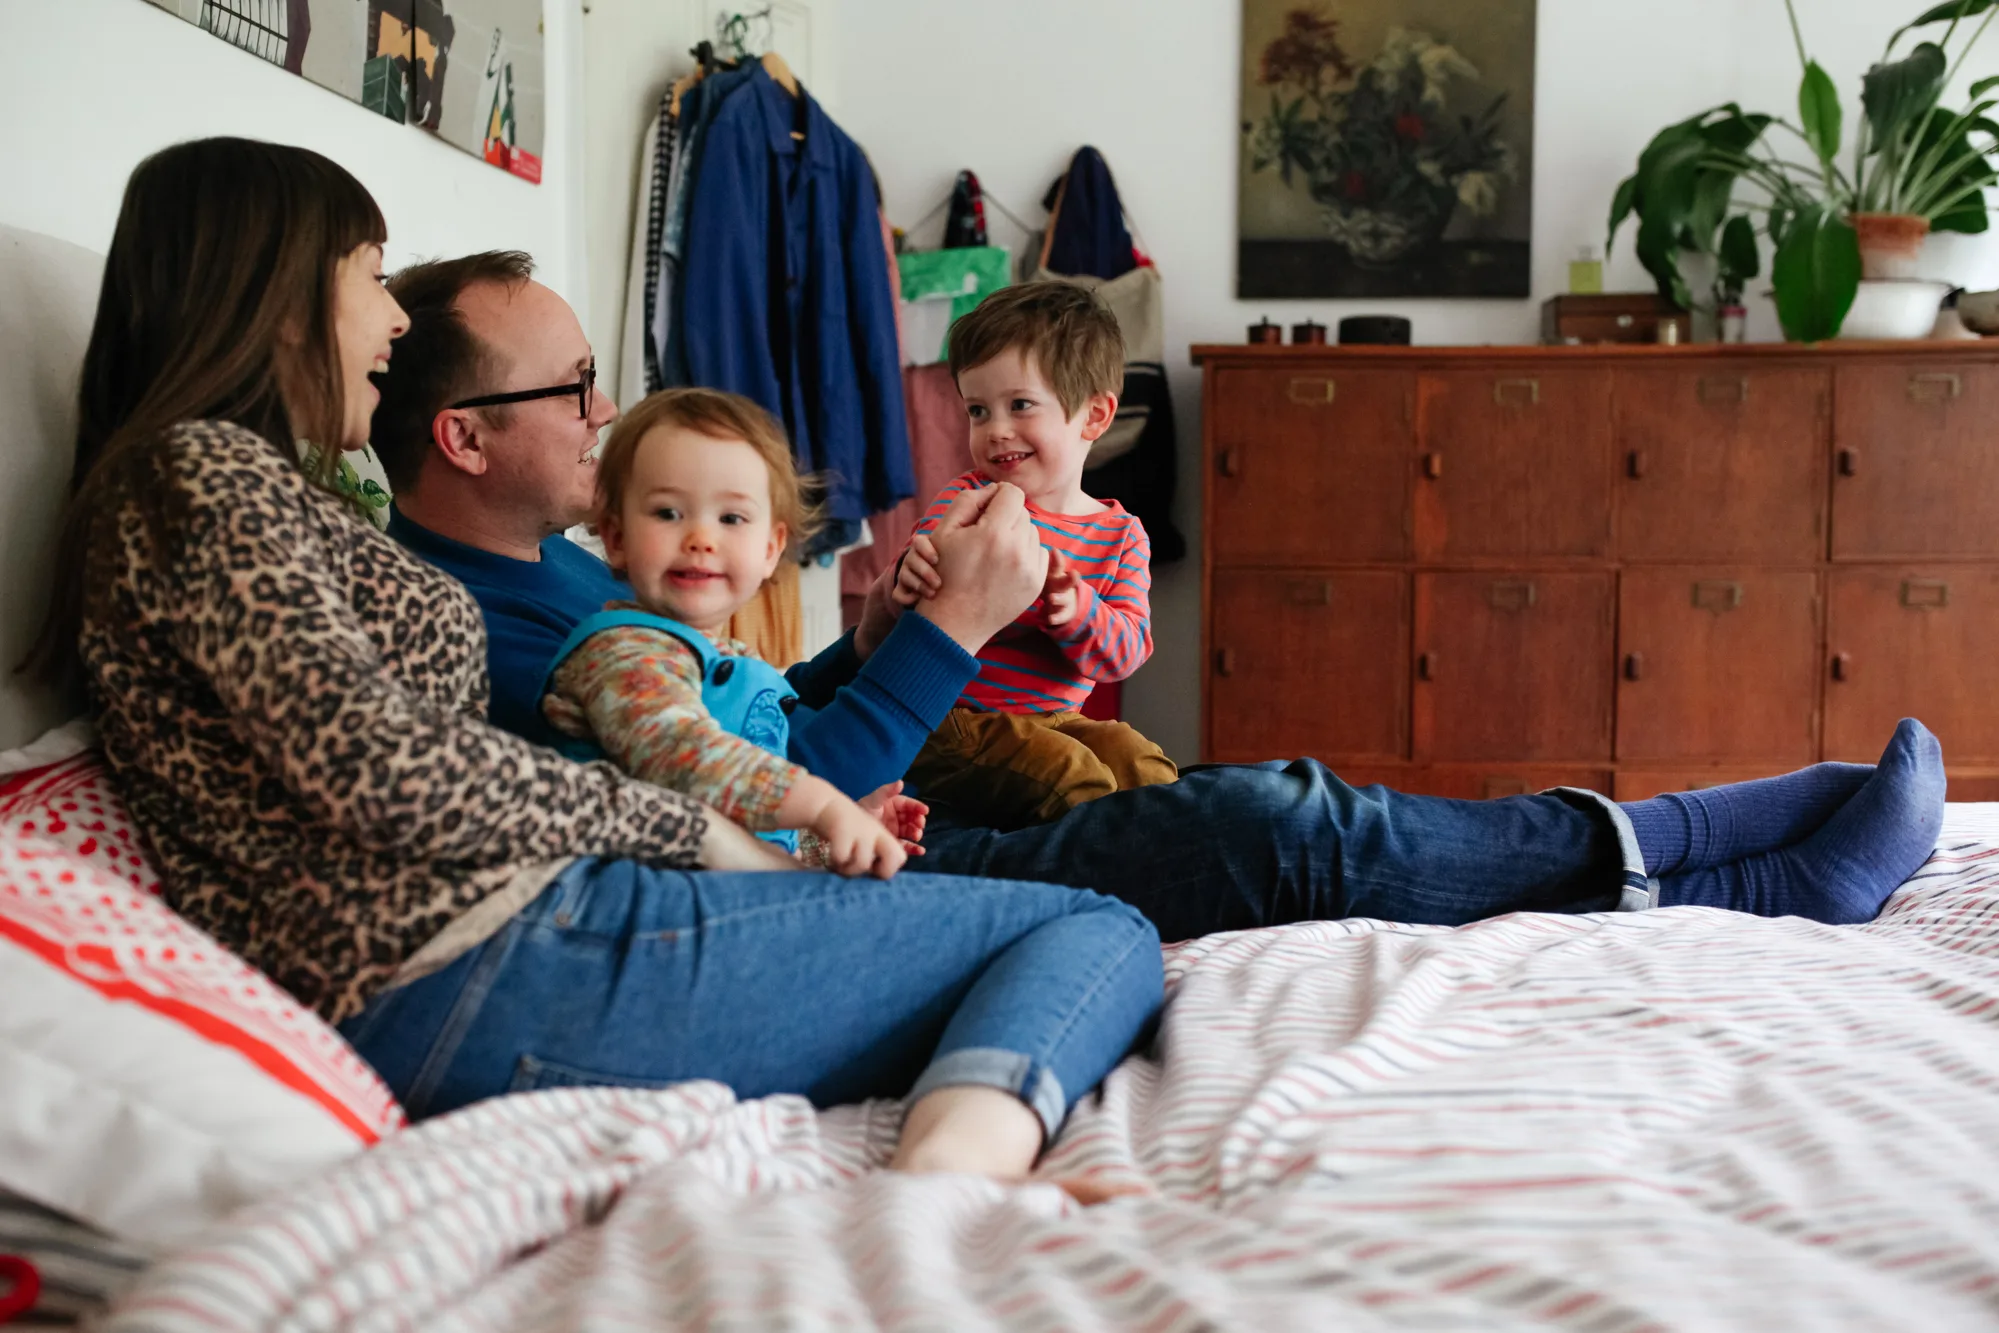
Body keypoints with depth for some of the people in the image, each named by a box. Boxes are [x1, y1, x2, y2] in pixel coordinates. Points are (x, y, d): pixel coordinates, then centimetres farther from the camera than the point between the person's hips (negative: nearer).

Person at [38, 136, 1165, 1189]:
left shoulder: (256, 484, 29)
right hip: (483, 965, -10)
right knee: (1101, 932, -9)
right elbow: (378, 763, -17)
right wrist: (685, 827, -7)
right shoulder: (199, 470, -2)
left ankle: (958, 1143, -22)